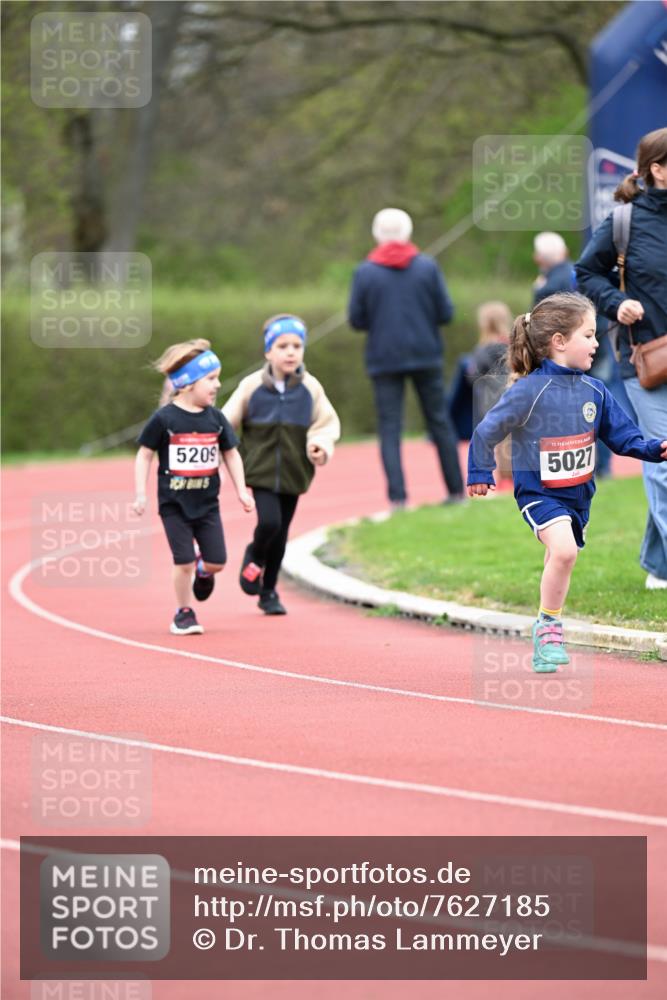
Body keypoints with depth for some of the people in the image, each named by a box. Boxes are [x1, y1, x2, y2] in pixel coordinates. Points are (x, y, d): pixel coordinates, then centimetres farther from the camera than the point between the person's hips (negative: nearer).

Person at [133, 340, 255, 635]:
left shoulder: (215, 419, 1)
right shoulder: (164, 419, -11)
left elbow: (231, 454, 12)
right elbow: (144, 456, -4)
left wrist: (241, 491, 7)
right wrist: (140, 495, -8)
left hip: (207, 502, 4)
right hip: (174, 503, -4)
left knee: (217, 562, -2)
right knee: (184, 562, -8)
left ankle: (203, 570, 33)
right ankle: (184, 613, 11)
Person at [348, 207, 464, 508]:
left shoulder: (365, 272, -4)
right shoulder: (427, 266, -3)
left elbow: (356, 320, -3)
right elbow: (445, 313, -3)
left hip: (384, 358, -1)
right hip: (425, 355, 1)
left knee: (390, 429, 1)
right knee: (439, 422, 11)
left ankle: (397, 496, -10)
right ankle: (456, 490, 15)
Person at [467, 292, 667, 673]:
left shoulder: (595, 391, -1)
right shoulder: (529, 391, -18)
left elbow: (621, 433, 7)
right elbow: (487, 432, -9)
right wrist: (480, 474, 0)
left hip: (579, 492, 6)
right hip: (539, 491, -6)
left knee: (561, 560, 16)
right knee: (564, 549, -28)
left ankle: (545, 641, 33)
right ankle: (548, 625, -10)